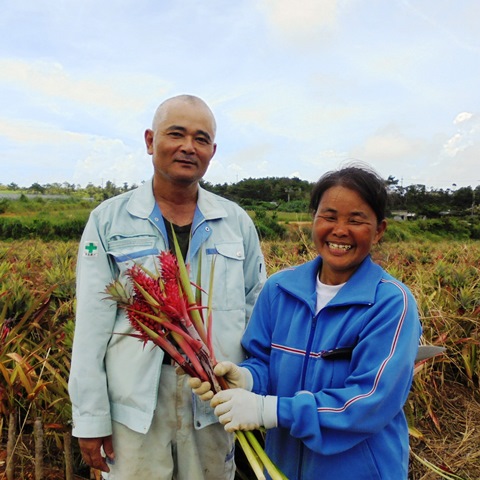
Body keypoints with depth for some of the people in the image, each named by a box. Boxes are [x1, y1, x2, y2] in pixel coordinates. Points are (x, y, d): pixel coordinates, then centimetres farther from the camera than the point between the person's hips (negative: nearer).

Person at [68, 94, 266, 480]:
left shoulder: (237, 222, 2)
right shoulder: (108, 220, -3)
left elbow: (258, 311, 7)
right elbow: (92, 325, -3)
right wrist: (90, 417, -3)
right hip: (134, 403, -1)